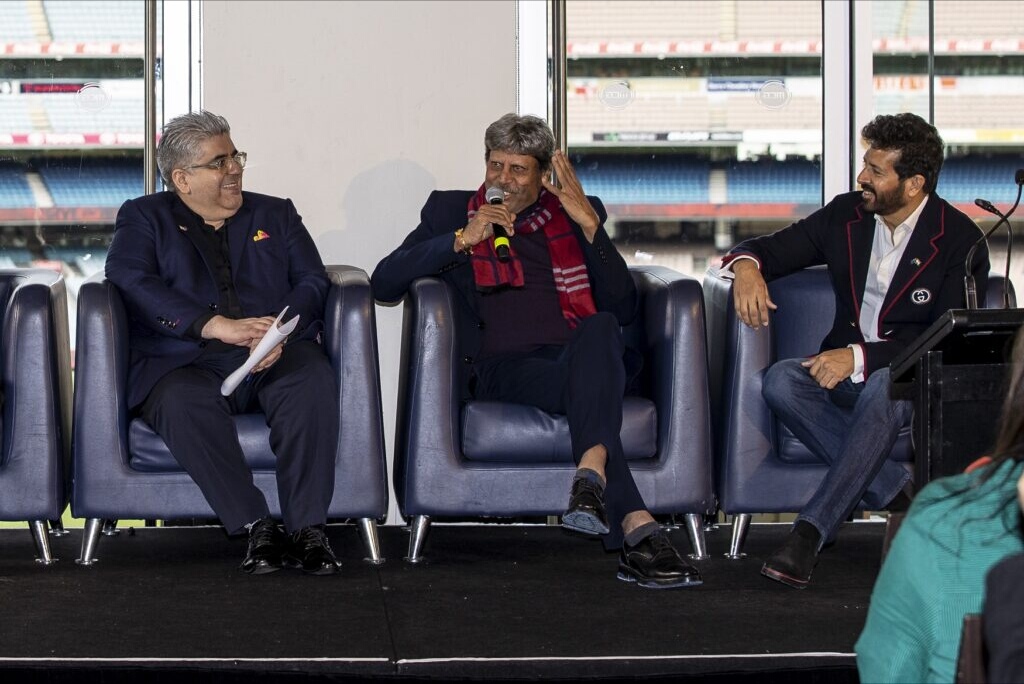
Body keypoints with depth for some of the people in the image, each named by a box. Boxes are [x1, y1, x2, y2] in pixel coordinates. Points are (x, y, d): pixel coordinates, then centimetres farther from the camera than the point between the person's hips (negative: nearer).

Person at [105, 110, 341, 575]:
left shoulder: (275, 215, 24)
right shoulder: (143, 218, 15)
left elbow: (313, 282, 10)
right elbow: (131, 281, -6)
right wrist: (218, 326, -20)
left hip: (274, 361, 2)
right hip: (186, 364, -2)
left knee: (313, 382, -32)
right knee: (183, 401, -37)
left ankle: (308, 529, -34)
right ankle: (256, 529, -36)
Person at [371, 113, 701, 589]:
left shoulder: (577, 213, 22)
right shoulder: (452, 211, 20)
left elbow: (623, 309, 10)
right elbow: (383, 283, 6)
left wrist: (589, 224, 0)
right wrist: (462, 240, -4)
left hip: (582, 353, 2)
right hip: (505, 366, -1)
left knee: (599, 327, -36)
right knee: (585, 386, -35)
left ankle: (590, 478, -56)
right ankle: (638, 530, -50)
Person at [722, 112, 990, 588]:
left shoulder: (959, 240, -9)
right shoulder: (845, 215, 5)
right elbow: (771, 249, 14)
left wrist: (860, 358, -28)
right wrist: (746, 265, -14)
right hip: (846, 373, 5)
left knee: (881, 390, -41)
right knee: (780, 383, -28)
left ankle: (810, 531, -43)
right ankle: (898, 492, -27)